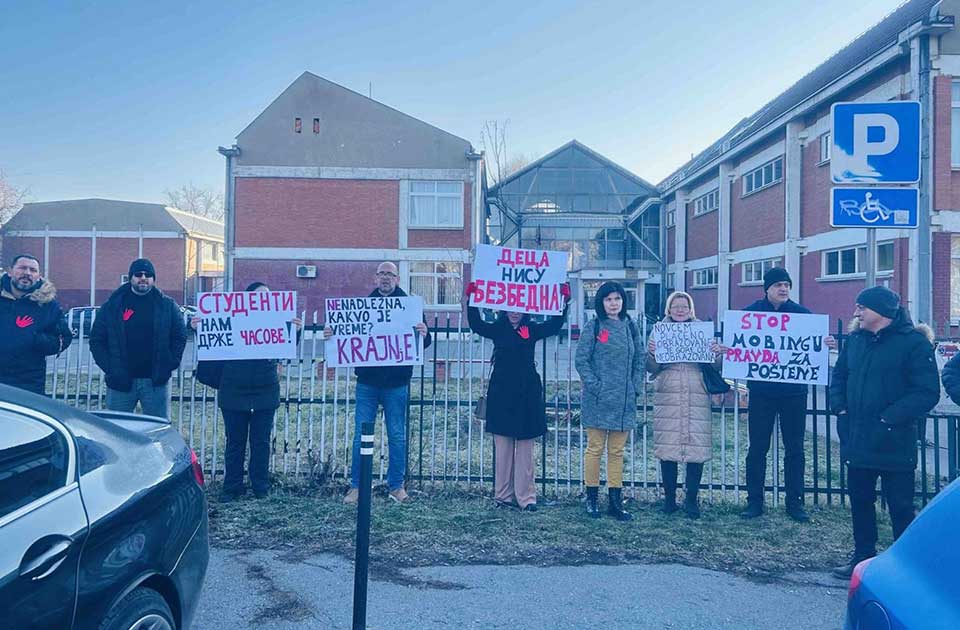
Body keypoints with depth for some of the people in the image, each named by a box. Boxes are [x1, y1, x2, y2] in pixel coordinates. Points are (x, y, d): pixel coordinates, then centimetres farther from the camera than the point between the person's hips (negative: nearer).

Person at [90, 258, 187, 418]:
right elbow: (96, 340, 7)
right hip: (120, 381, 1)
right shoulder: (113, 305, 5)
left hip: (156, 381, 0)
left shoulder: (167, 305, 5)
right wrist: (108, 368, -4)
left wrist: (170, 365, -6)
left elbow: (180, 337, 4)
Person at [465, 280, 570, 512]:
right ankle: (503, 495, 14)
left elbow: (555, 325, -2)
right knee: (503, 447, 5)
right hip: (501, 394, 0)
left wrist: (564, 301, -13)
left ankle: (526, 497, 8)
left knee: (525, 449, 3)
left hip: (527, 393, 0)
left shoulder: (532, 330, 7)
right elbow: (476, 325, -8)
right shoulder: (497, 330, 6)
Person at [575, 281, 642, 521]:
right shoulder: (593, 327, -3)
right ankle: (592, 498, 14)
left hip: (624, 400, 4)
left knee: (617, 451, 9)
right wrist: (595, 387, -13)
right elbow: (581, 360, -6)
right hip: (598, 400, -4)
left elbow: (639, 360, 15)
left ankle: (615, 501, 16)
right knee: (595, 448, 2)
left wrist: (636, 388, 4)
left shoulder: (630, 327, 11)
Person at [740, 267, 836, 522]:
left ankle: (795, 501, 20)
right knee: (757, 448, 6)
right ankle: (754, 500, 17)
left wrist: (827, 344, -22)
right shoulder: (750, 313, 0)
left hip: (793, 391, 1)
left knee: (794, 449, 9)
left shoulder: (802, 313, 1)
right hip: (761, 392, -1)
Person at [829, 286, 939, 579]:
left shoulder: (914, 342, -11)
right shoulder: (855, 340, 8)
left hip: (895, 443, -6)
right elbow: (839, 377, 17)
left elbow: (927, 392, -16)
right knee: (860, 500, 16)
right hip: (857, 442, 6)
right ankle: (863, 556, 31)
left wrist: (889, 419, -19)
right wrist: (841, 409, 2)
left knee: (900, 506, 5)